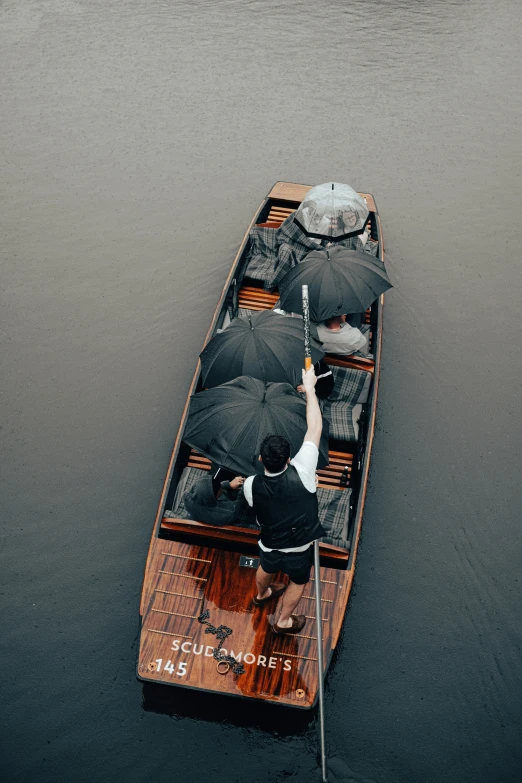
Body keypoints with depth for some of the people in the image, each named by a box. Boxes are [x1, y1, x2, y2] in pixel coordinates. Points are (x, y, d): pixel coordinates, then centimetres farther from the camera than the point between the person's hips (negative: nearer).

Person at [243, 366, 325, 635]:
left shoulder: (251, 486, -26)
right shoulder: (300, 474, -34)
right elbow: (315, 428, -28)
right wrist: (310, 388, -20)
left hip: (269, 545, 3)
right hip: (299, 549, -2)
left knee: (266, 569, 36)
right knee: (298, 582, 29)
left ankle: (262, 595, 66)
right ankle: (284, 620, 50)